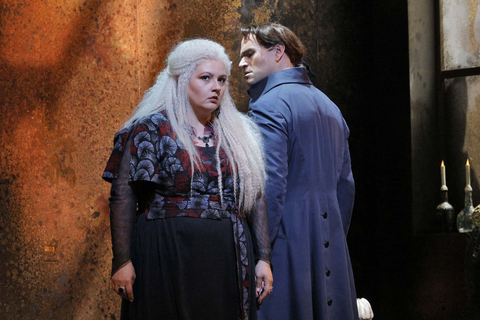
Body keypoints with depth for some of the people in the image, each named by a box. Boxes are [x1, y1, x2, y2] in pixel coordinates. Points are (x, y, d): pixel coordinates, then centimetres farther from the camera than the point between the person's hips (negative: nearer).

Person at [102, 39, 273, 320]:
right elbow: (123, 197, -6)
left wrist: (264, 259, 6)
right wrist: (122, 261, -12)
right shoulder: (150, 130, -2)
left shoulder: (239, 133, 12)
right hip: (167, 260, -4)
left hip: (227, 262, 4)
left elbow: (256, 198, 12)